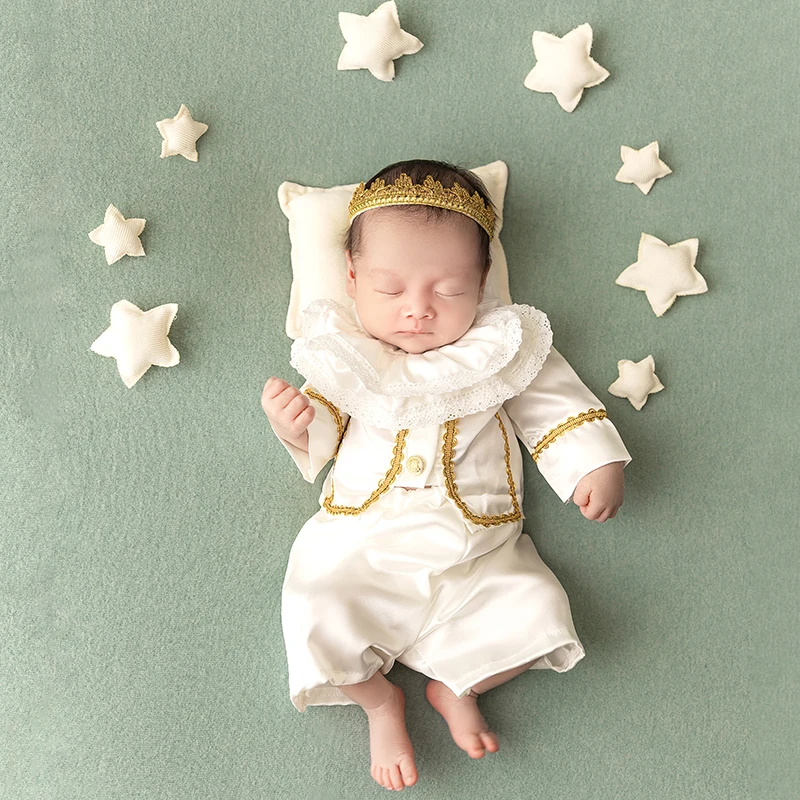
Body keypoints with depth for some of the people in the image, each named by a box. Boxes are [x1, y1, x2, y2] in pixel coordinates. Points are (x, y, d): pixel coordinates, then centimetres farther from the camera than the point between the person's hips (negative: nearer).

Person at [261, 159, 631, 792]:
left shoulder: (504, 347, 3)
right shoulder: (342, 351, 3)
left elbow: (556, 406, 9)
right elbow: (320, 433, 5)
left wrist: (595, 466, -3)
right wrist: (295, 424, -16)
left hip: (478, 551, 1)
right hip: (362, 546, 0)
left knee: (538, 614, -18)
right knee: (318, 619, -22)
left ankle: (460, 686, 11)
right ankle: (379, 699, 8)